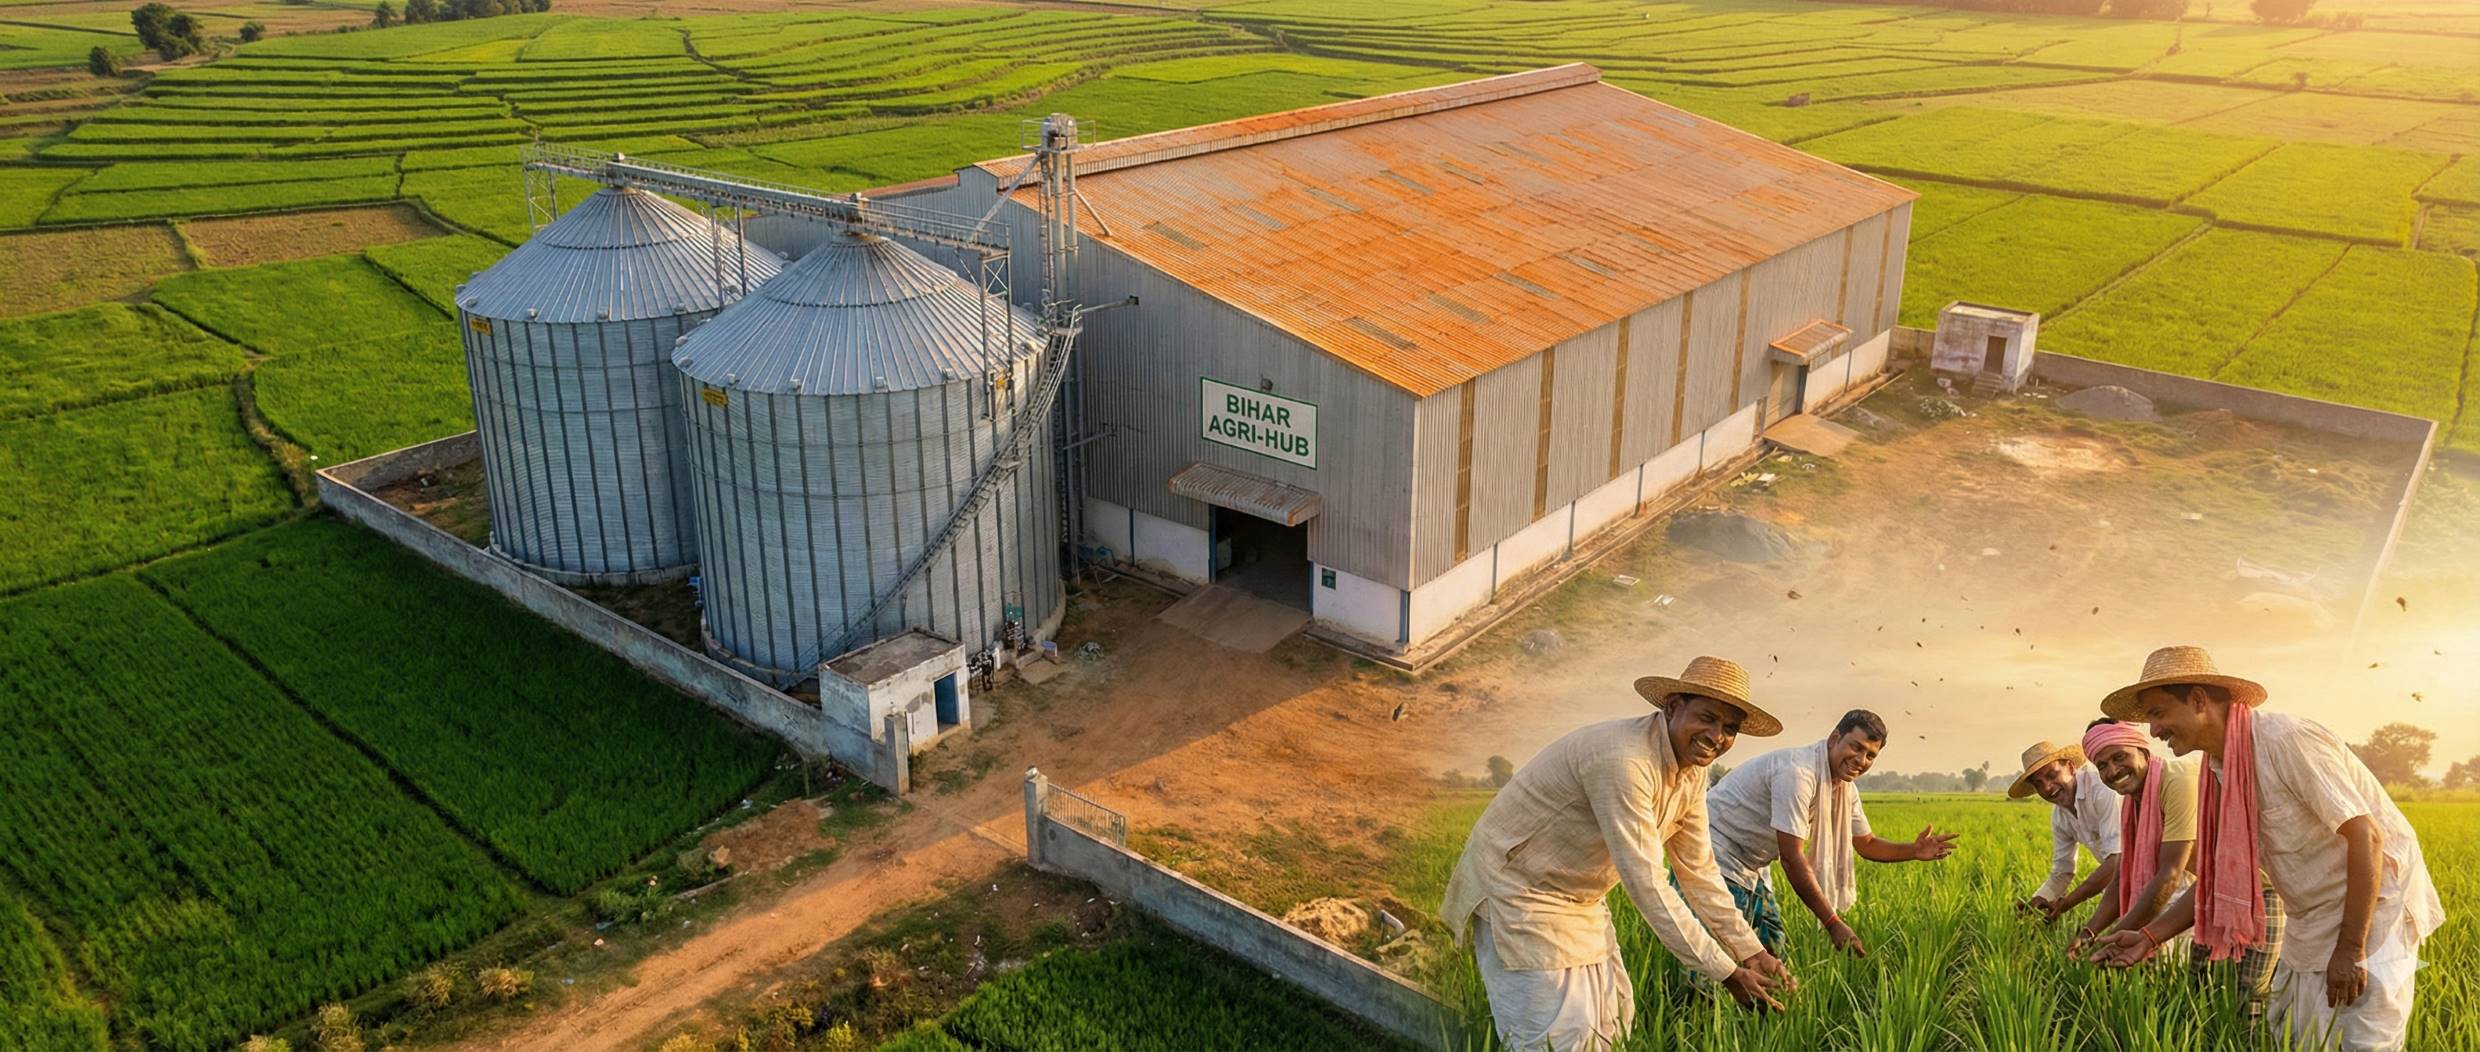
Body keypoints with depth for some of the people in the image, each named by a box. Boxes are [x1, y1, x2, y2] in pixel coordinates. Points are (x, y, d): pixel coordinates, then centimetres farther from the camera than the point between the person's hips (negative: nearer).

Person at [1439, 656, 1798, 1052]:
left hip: (1581, 900, 10)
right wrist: (1727, 973, -28)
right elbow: (1646, 883, -33)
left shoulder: (1691, 772, -2)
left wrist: (1752, 953, 2)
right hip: (1517, 890, -9)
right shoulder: (1624, 760, -32)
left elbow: (1699, 873, 7)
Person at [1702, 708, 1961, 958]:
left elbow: (1866, 843, 14)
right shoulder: (1798, 773, -28)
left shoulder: (1845, 786, 2)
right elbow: (1791, 858, -28)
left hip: (1750, 866, 10)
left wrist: (1914, 851, -5)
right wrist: (1833, 923, -25)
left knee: (1771, 948, 9)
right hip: (1718, 852, -10)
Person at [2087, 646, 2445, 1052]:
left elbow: (2367, 838, -23)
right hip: (2313, 923, 8)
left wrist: (2351, 949, -23)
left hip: (2371, 910, -8)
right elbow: (2220, 874, 7)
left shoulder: (2287, 740, -22)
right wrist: (2150, 936, -3)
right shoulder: (2220, 771, 4)